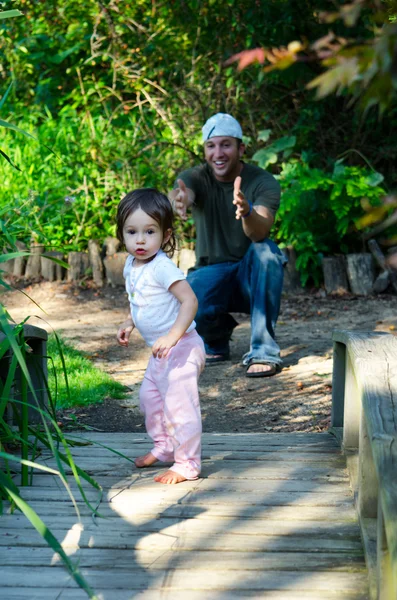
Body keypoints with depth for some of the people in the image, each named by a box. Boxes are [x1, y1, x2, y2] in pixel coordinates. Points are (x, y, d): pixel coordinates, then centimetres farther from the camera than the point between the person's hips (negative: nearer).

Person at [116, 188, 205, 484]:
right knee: (149, 396, 22)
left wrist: (173, 336, -37)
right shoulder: (131, 266, 7)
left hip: (180, 348, -10)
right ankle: (164, 447, 40)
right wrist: (129, 323, 12)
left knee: (179, 404, -9)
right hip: (160, 351, 10)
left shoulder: (162, 267, -23)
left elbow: (190, 301, -29)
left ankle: (187, 465, 2)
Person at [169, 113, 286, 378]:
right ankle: (217, 340, 7)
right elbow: (182, 193, -33)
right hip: (212, 273, 1)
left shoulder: (264, 182, -12)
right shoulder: (196, 177, -6)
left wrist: (247, 212, -55)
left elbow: (261, 232, -31)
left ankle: (264, 351, -28)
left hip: (252, 276, -1)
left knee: (265, 249, -35)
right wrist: (178, 199, -59)